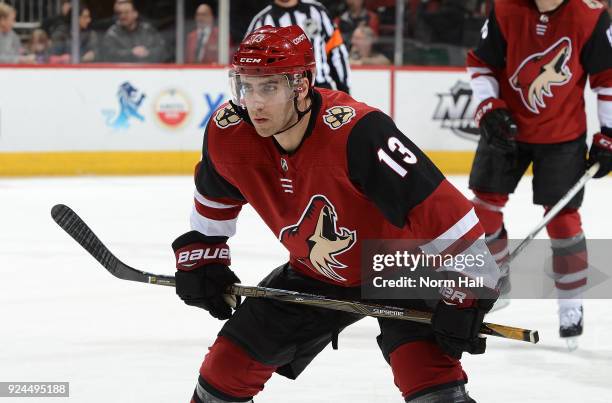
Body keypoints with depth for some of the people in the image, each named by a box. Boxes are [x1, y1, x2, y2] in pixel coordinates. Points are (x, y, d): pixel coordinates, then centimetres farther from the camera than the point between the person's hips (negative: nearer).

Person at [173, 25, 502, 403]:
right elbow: (215, 199, 8)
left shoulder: (357, 133, -37)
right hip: (315, 274, 6)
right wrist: (201, 260, 12)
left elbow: (441, 209, -35)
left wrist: (464, 298, -33)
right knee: (228, 367, 8)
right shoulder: (228, 133, -17)